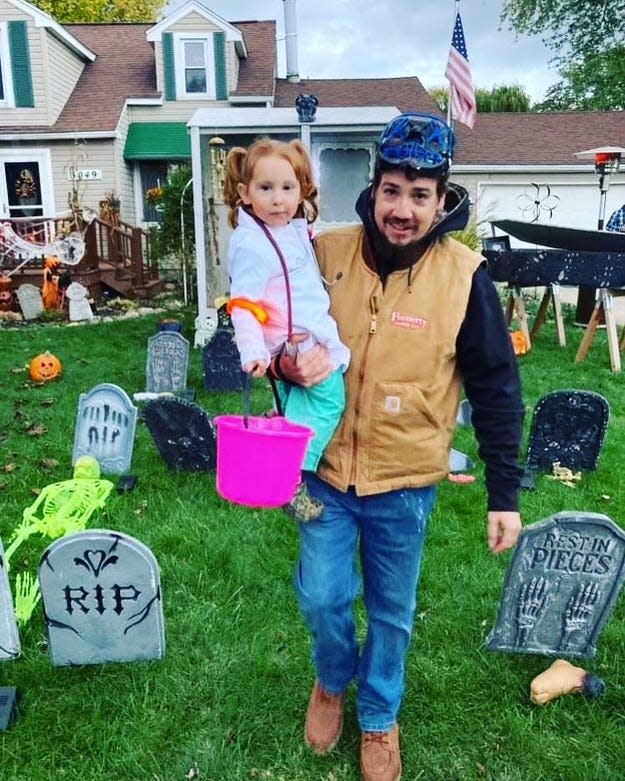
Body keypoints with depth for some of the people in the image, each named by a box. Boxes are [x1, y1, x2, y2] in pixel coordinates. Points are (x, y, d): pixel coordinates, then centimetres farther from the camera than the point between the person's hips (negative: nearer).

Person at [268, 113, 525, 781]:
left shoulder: (464, 276, -12)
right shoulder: (326, 253, -8)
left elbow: (496, 389, -7)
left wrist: (504, 493, -7)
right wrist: (287, 363, -22)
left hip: (405, 482, -1)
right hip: (326, 468, 1)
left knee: (392, 612, 16)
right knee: (321, 597, 9)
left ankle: (379, 719, 43)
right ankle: (333, 680, 44)